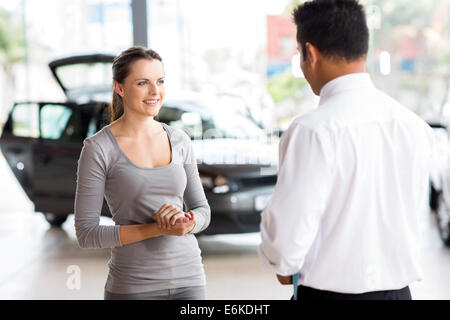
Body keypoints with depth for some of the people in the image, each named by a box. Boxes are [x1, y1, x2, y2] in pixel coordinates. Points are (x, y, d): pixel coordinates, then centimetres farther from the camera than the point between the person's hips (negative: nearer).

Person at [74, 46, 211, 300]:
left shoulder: (179, 141, 6)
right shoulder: (98, 149, -7)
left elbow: (203, 211, 12)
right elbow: (86, 233, -9)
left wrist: (185, 224, -12)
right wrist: (157, 229, -17)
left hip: (187, 279, 4)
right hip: (133, 287, -3)